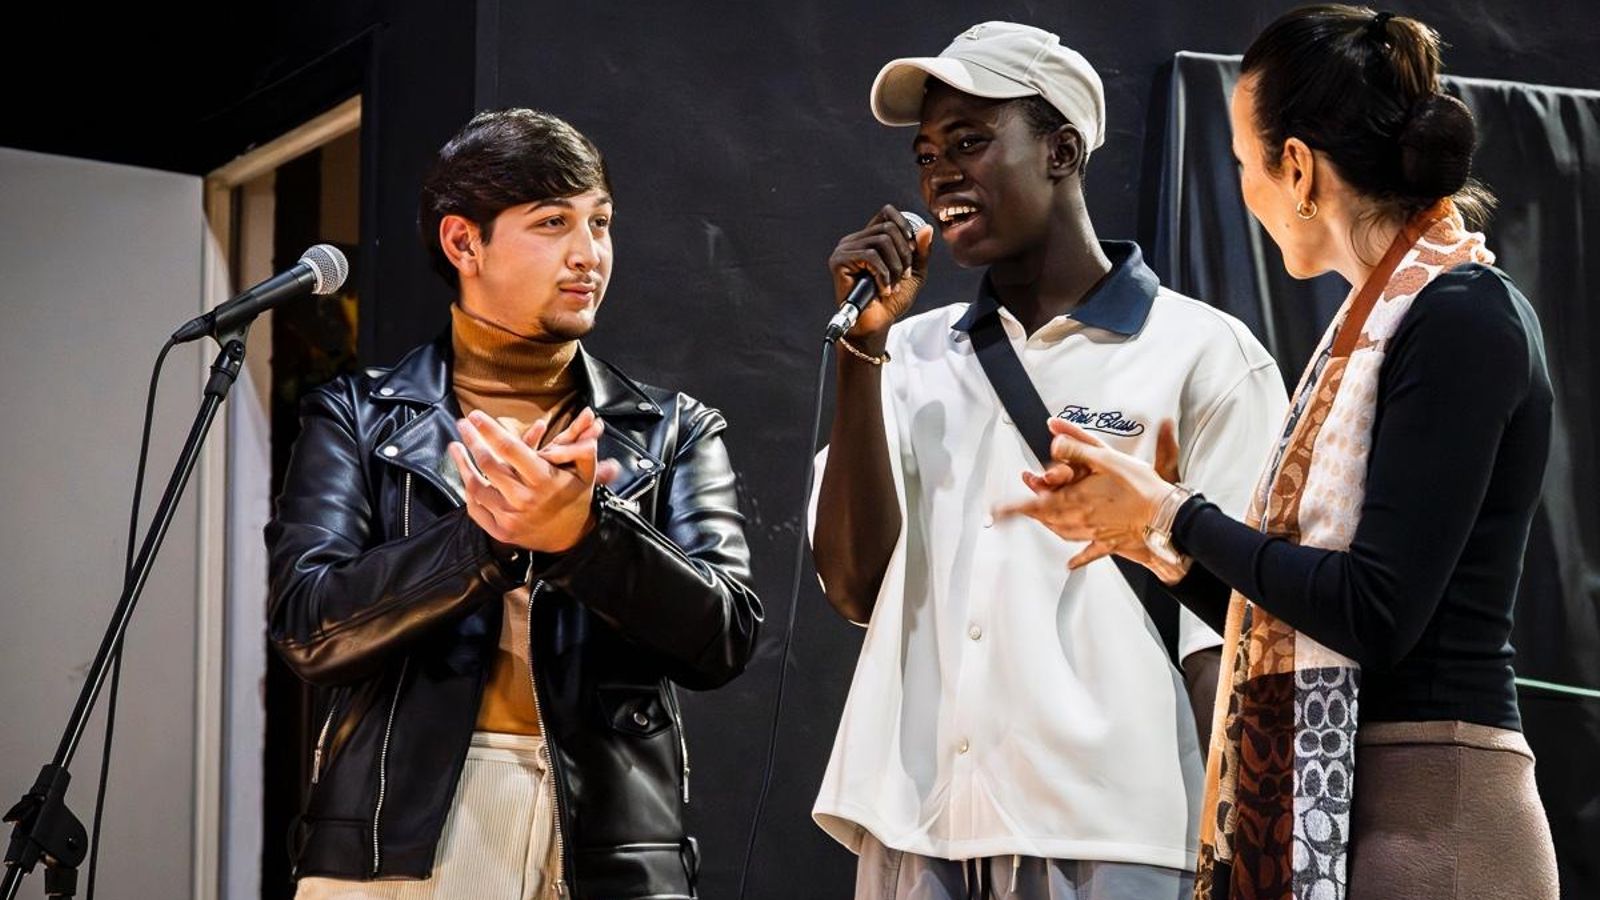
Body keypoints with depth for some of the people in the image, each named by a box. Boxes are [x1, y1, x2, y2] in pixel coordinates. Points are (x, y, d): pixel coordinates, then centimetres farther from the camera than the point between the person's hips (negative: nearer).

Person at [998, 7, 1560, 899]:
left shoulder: (1466, 319, -11)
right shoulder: (1381, 322, 14)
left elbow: (1377, 615, -19)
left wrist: (1173, 511, -9)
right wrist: (1139, 529, 14)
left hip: (1425, 818, -8)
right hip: (1324, 806, 8)